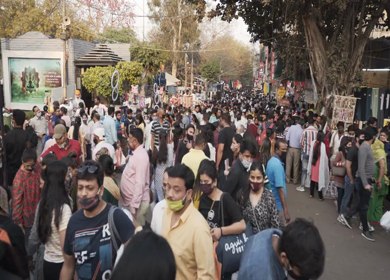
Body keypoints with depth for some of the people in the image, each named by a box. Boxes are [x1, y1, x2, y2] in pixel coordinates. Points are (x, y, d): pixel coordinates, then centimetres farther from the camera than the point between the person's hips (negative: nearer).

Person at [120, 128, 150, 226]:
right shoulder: (136, 154, 10)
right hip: (130, 201, 9)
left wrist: (134, 206, -24)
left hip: (137, 203, -9)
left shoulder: (141, 156, -20)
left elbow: (140, 183, -25)